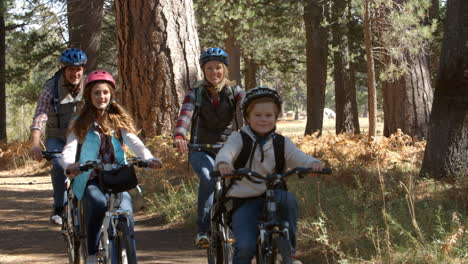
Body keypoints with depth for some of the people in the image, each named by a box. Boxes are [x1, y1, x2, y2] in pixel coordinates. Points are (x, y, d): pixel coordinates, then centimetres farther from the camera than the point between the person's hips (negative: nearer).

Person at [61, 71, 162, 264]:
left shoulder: (119, 120, 13)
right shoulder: (81, 124, 8)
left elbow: (133, 142, -3)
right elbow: (69, 149, -7)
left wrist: (149, 158, -25)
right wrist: (70, 165, -32)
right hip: (91, 180, -2)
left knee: (125, 211, -26)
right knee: (98, 205, -34)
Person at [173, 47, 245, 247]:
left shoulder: (234, 92, 1)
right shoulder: (195, 93, 0)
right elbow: (185, 115, -18)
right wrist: (179, 136, -40)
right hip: (201, 149, -2)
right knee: (208, 178, -30)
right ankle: (203, 231, -25)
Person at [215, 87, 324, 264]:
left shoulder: (282, 143, 7)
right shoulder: (239, 138, -1)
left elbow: (298, 157, -10)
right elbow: (226, 152, -21)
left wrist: (312, 163, -34)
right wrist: (223, 163, -47)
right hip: (244, 201, -2)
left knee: (288, 199, -32)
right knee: (245, 246, -21)